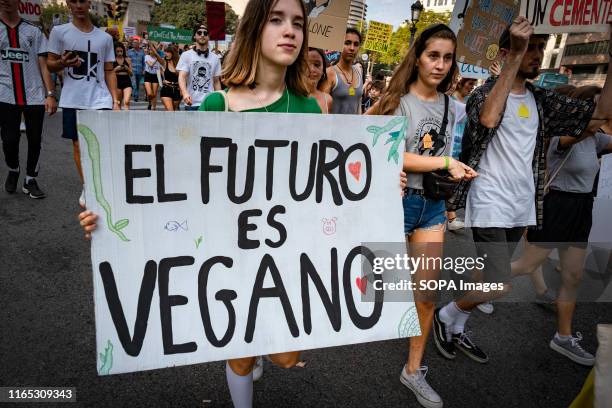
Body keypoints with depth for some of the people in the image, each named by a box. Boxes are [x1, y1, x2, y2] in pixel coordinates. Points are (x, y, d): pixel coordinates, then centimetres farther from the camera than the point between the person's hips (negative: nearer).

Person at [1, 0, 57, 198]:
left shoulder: (34, 31, 11)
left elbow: (43, 64, 6)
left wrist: (50, 94, -3)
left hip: (34, 95, 1)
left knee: (35, 139, 2)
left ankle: (30, 180, 18)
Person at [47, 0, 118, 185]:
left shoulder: (105, 37, 8)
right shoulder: (59, 31, 3)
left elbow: (109, 71, 10)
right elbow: (50, 64, 6)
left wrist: (115, 101, 1)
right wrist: (62, 63, -18)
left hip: (100, 100, 0)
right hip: (72, 101, 0)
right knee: (79, 144, 6)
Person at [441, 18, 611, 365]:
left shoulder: (542, 101, 11)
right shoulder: (486, 92, -7)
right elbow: (488, 118, -32)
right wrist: (516, 55, -28)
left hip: (522, 206, 7)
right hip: (490, 205, -7)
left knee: (494, 282, 15)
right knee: (500, 286, -11)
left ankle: (456, 330, 32)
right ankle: (445, 316, 14)